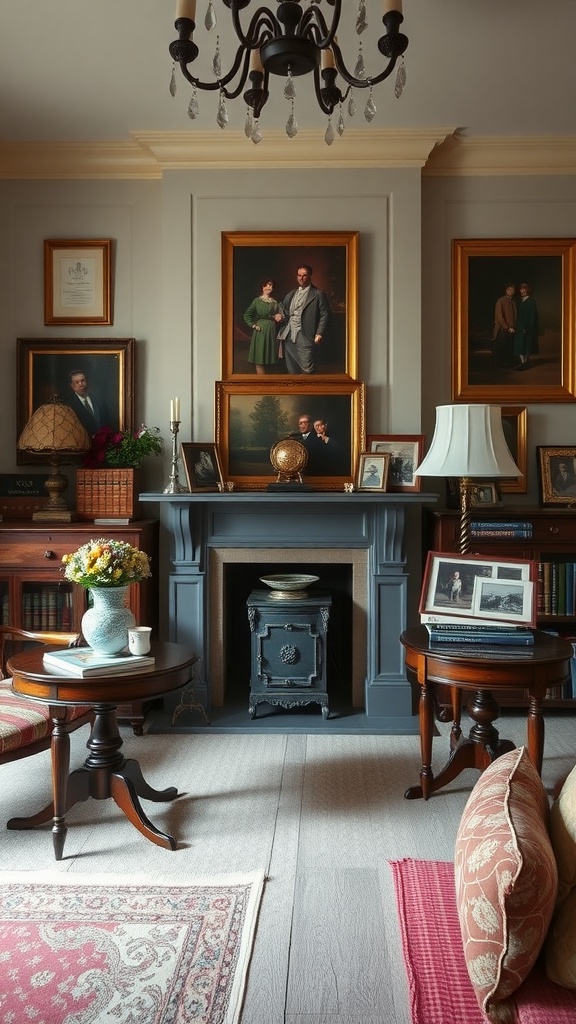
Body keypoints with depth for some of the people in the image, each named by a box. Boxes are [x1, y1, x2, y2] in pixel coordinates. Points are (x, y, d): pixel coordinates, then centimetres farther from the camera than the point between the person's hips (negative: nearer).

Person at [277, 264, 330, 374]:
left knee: (307, 369, -11)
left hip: (304, 336, -6)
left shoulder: (319, 294, 1)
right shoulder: (291, 294, 20)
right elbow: (284, 311, 28)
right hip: (289, 336, 6)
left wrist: (319, 334, -14)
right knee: (291, 369, 9)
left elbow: (324, 315, -5)